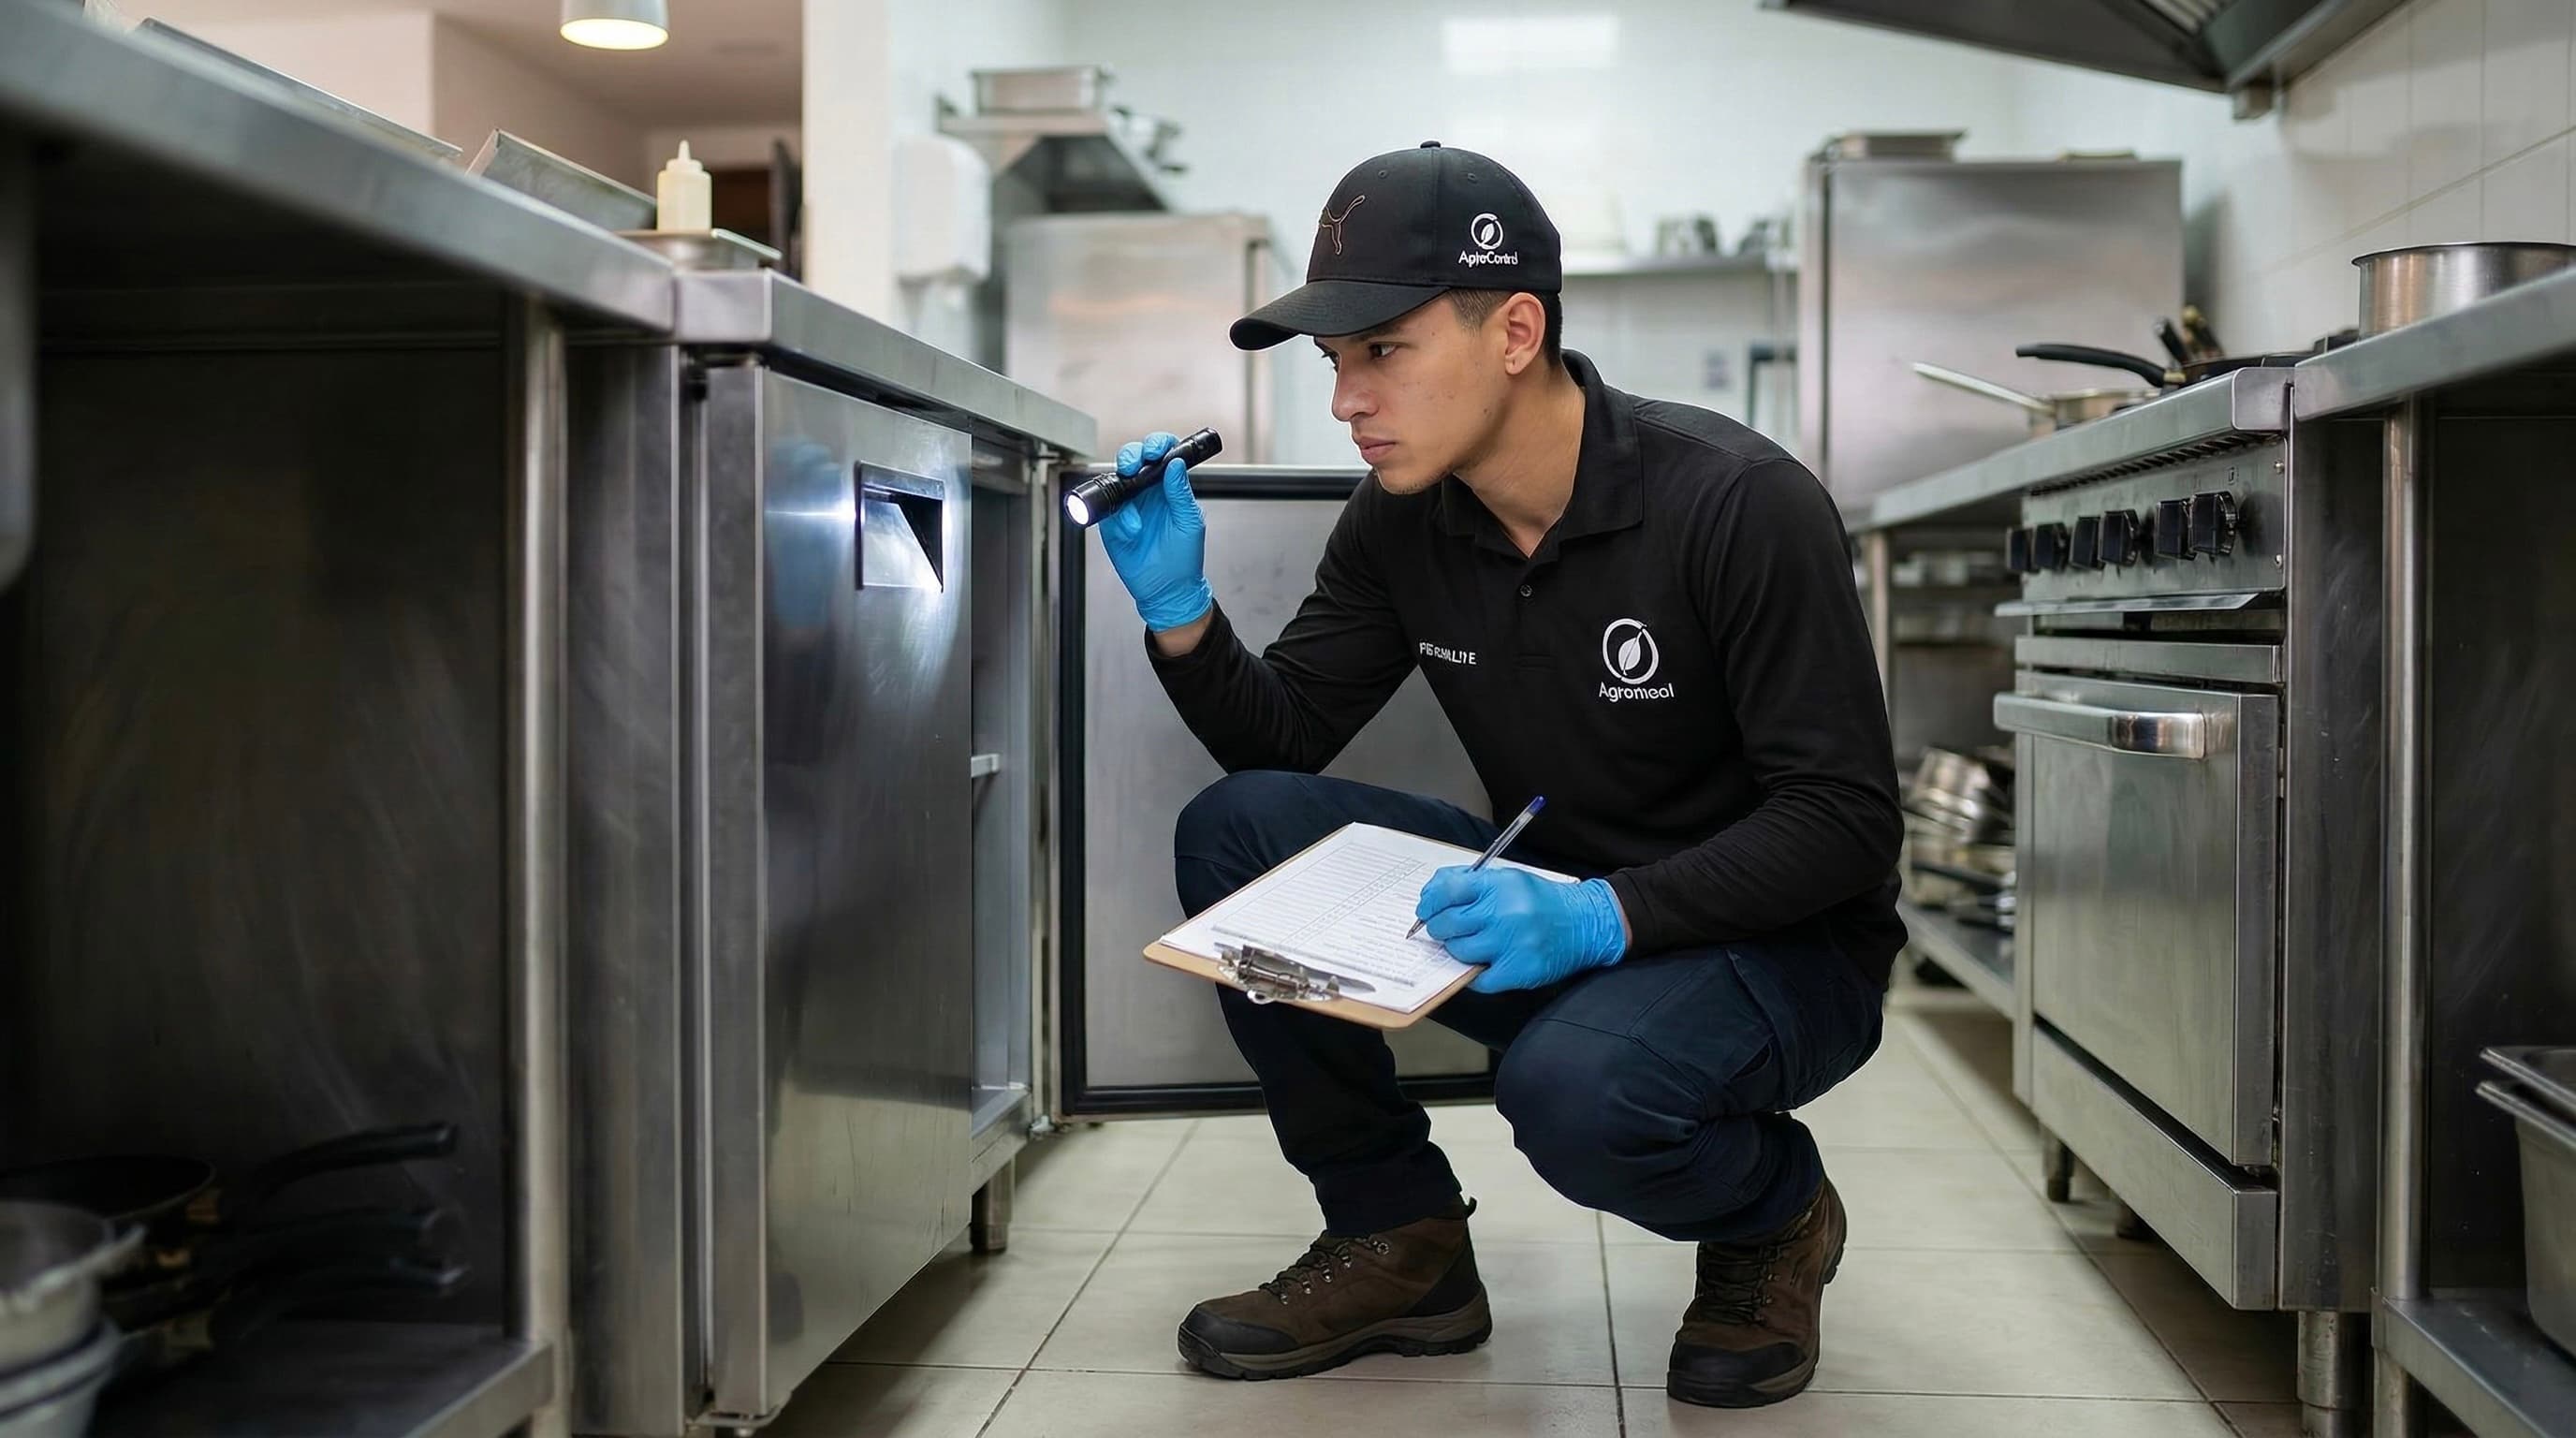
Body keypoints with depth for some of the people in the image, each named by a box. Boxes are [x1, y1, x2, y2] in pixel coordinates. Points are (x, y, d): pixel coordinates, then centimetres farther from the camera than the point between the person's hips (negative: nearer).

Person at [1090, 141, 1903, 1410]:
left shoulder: (1740, 506, -21)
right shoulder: (1400, 521, -4)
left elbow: (1845, 823, -21)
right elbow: (1280, 741, 2)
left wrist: (1604, 915, -35)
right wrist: (1178, 609, -16)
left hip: (1777, 945, -6)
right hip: (1553, 908, 6)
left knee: (1573, 1089, -37)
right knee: (1234, 831, -13)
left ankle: (1776, 1218, 0)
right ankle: (1402, 1245, 0)